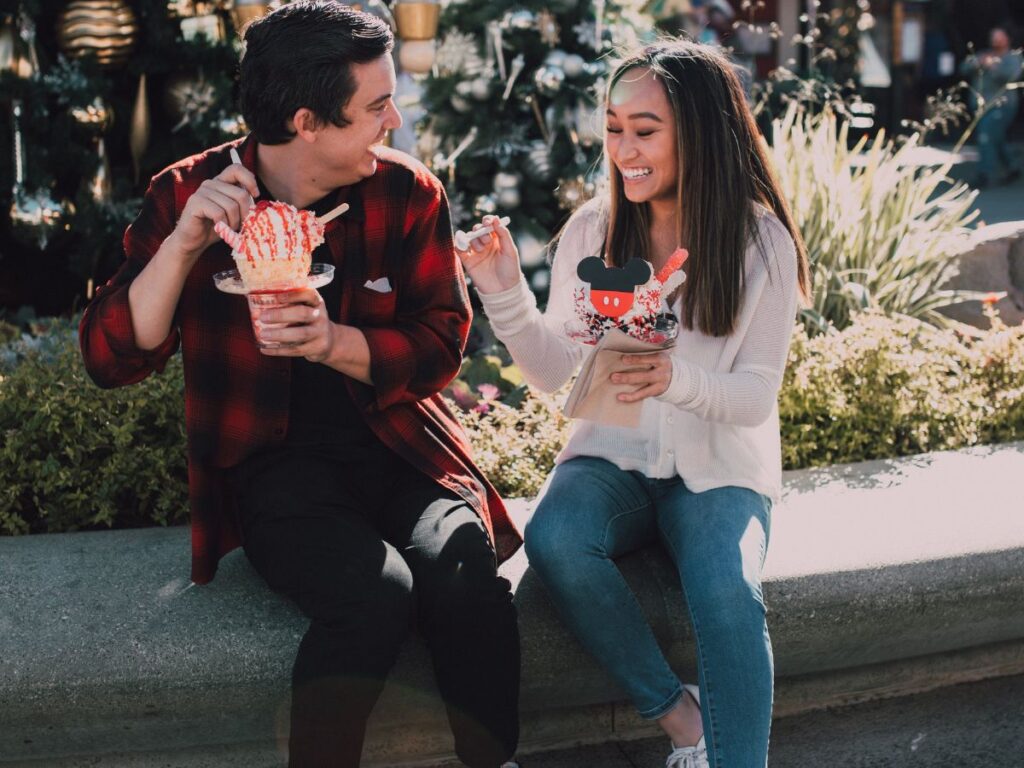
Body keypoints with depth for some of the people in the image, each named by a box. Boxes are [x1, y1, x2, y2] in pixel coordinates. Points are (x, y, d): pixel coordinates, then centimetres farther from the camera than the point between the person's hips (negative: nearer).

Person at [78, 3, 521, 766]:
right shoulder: (188, 195, -2)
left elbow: (442, 345, -1)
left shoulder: (408, 193, 1)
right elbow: (112, 358, -8)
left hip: (399, 448, 2)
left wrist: (334, 342, -20)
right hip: (275, 466, -2)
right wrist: (183, 244, -23)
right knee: (374, 591, -32)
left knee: (466, 578, -28)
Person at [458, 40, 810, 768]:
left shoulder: (761, 241, -8)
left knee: (731, 602, -32)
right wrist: (507, 296, -17)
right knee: (553, 540, -30)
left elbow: (757, 395, -9)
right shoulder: (592, 229, -1)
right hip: (613, 456, 3)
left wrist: (678, 378, -30)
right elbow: (555, 372, 1)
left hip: (718, 468, -2)